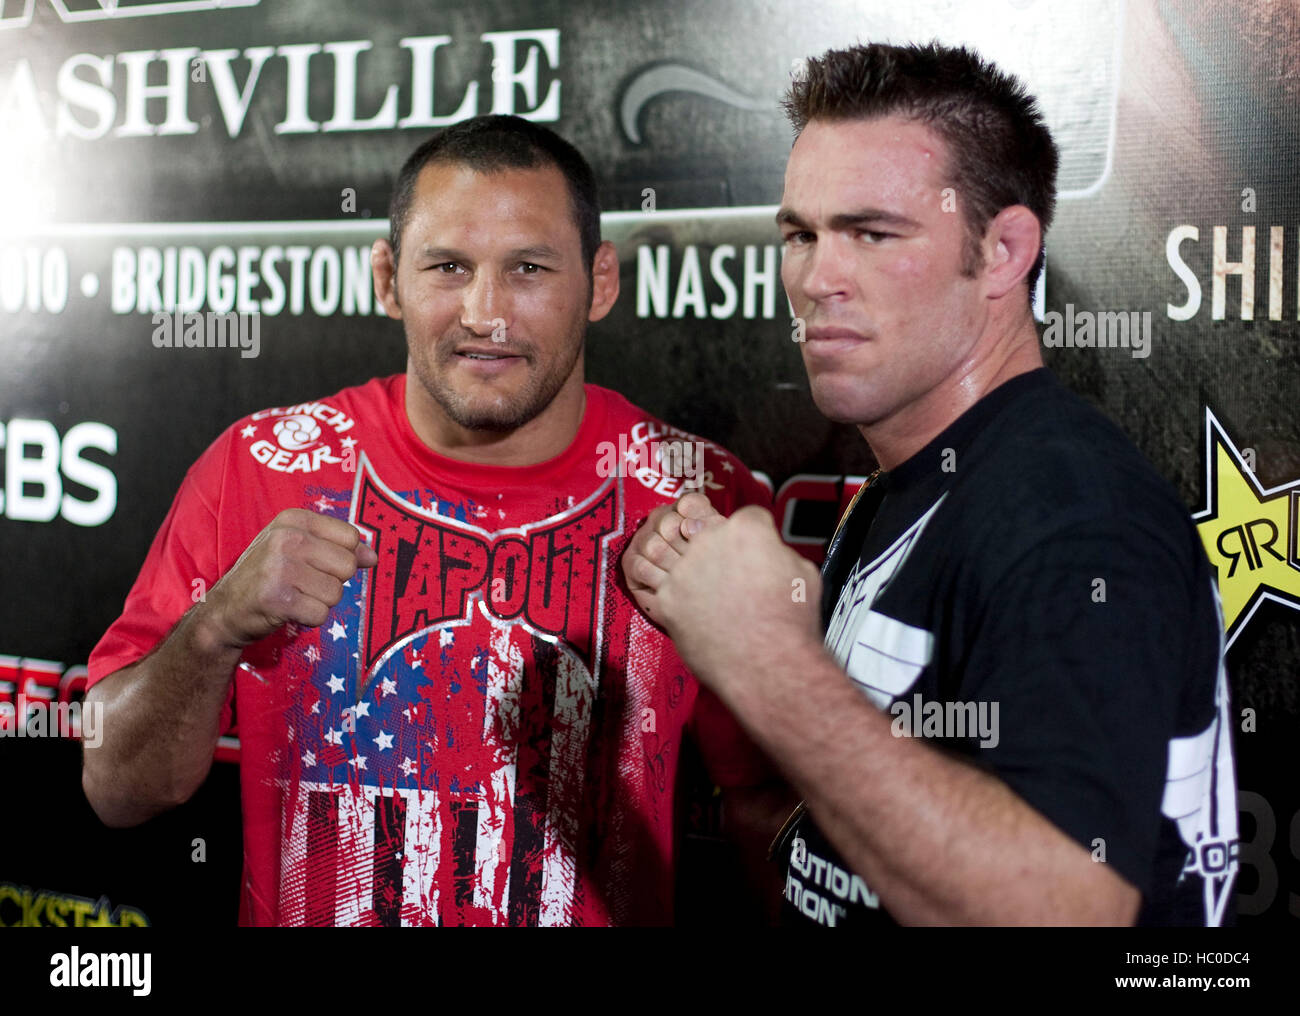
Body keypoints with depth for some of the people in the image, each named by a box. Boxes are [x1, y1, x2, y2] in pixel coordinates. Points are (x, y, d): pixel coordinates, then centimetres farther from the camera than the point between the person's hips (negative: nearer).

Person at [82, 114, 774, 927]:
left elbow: (769, 806, 1)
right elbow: (118, 792, -3)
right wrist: (219, 627, -19)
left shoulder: (704, 501, -6)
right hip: (305, 911, 1)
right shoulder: (259, 468, -4)